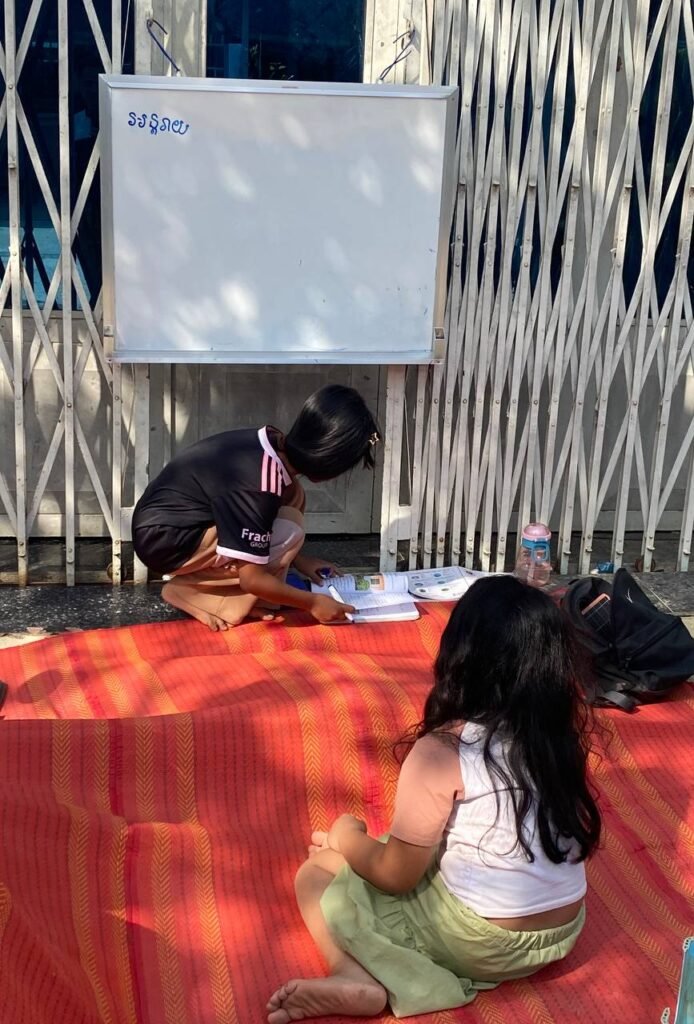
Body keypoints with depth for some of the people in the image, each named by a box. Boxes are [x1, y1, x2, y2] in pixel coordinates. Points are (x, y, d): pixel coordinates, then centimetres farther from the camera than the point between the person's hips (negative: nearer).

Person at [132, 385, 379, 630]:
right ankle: (189, 591, -6)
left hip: (184, 519, 9)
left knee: (291, 495, 1)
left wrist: (299, 559, 12)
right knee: (288, 533, -18)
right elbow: (252, 579, -23)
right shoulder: (260, 484, -29)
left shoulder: (273, 446, -4)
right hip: (164, 540, -9)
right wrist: (313, 602, -12)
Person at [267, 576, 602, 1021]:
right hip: (563, 933, 7)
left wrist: (347, 838, 8)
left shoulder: (442, 753, -20)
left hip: (479, 942, -6)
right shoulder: (559, 733, -3)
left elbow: (395, 876, -12)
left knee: (318, 871, 7)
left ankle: (359, 978, -15)